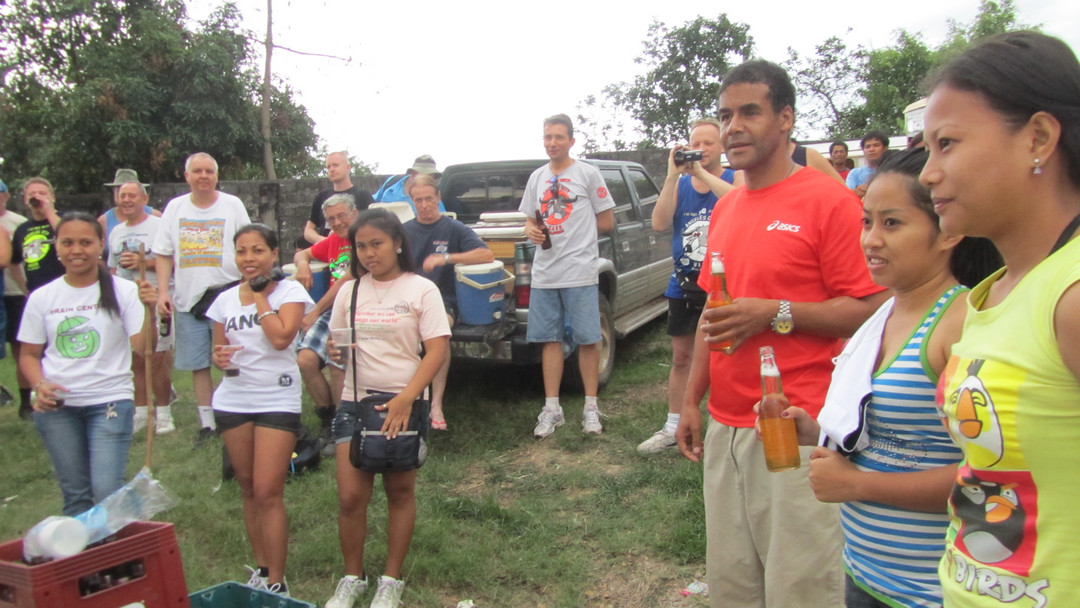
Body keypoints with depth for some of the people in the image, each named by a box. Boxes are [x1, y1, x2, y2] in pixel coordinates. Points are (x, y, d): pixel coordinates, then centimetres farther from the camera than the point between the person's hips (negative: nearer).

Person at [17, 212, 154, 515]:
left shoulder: (122, 292, -5)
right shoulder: (42, 298, 3)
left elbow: (143, 348, -13)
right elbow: (29, 354, 10)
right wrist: (40, 385, -10)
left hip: (109, 401, -3)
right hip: (56, 406, 3)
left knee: (107, 492, -11)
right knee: (75, 494, 12)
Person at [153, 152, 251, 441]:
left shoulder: (232, 205, 2)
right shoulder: (175, 207, 8)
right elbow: (163, 254, 10)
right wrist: (163, 292, -1)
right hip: (188, 300, 3)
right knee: (198, 364, 8)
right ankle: (207, 422, 19)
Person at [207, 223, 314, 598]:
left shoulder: (289, 292, -4)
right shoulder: (226, 299, 9)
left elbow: (281, 337, -20)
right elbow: (218, 348, 15)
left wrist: (259, 296, -10)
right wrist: (219, 357, -8)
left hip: (277, 401, -5)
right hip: (233, 400, 5)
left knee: (268, 493, -8)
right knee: (248, 489, 11)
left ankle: (276, 583, 0)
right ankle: (261, 570, 24)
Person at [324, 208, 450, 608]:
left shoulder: (420, 289, -6)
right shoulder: (350, 291, 7)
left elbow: (438, 349, -11)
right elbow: (334, 341, 16)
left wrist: (405, 399, -20)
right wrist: (334, 351, -10)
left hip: (403, 404, -3)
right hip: (355, 402, 3)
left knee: (400, 492, 9)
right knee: (350, 497, -1)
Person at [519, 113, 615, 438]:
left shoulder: (588, 173, 0)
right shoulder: (537, 177, 15)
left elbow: (607, 222, 1)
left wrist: (571, 227, 1)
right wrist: (531, 231, -2)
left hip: (580, 272, -4)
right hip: (544, 273, 5)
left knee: (587, 339, 0)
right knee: (550, 339, 7)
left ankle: (591, 407, 11)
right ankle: (551, 408, 14)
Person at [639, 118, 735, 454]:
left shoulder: (735, 179, -3)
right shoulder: (680, 183, 6)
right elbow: (659, 223, -10)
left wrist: (702, 173, -26)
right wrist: (673, 175, -15)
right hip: (683, 284, 4)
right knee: (680, 357, 12)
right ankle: (672, 428, 24)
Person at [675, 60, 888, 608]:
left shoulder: (829, 200, -10)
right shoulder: (724, 208, 13)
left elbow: (869, 310, -12)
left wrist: (775, 314, -20)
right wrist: (692, 399, 16)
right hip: (724, 427, 7)